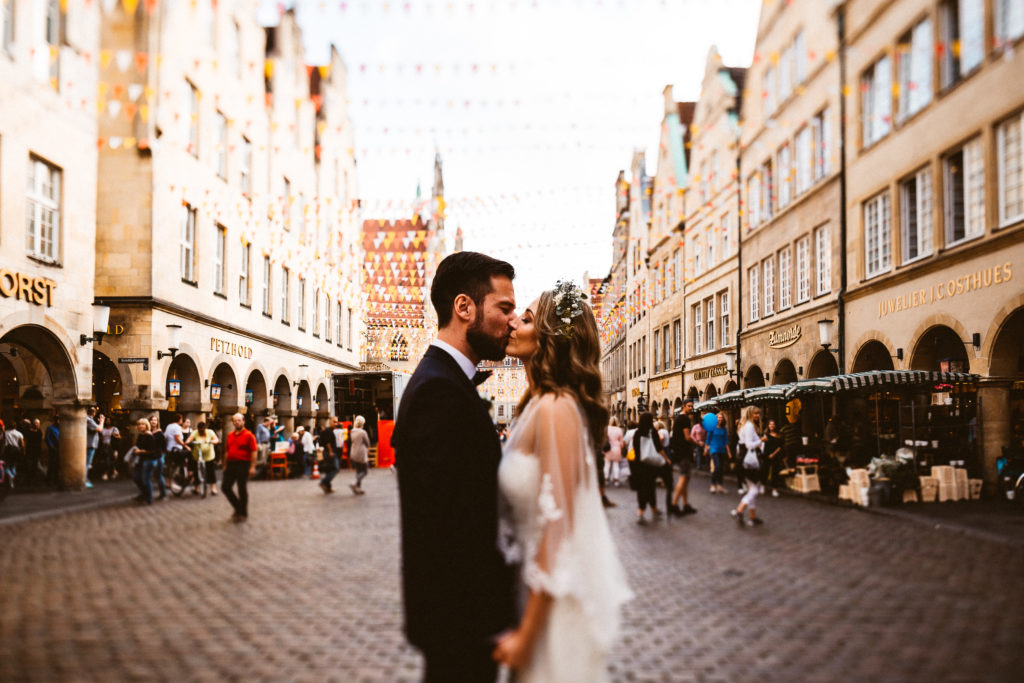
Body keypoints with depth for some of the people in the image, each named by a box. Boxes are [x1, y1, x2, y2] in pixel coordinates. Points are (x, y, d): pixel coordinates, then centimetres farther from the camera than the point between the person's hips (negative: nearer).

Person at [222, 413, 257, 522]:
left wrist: (252, 467, -17)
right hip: (231, 464, 6)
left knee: (242, 489, 2)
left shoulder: (248, 435, -8)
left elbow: (254, 452, -12)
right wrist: (225, 465, 15)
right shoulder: (230, 435, 11)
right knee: (225, 486, 4)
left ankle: (243, 513, 16)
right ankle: (238, 508, 22)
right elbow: (227, 451, 17)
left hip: (243, 465, -6)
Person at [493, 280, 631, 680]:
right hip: (539, 585, 9)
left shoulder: (555, 409, -21)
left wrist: (526, 633, -20)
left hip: (558, 602, -9)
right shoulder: (537, 405, 7)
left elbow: (557, 526, -24)